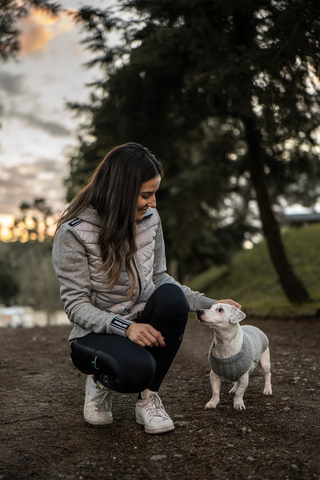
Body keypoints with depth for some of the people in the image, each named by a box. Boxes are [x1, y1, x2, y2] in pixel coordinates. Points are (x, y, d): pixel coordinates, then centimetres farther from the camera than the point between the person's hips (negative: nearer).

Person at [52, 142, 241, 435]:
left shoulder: (150, 219, -2)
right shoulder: (74, 233, -18)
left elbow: (159, 279, 7)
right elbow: (76, 306, -17)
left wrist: (209, 305, -4)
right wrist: (125, 328, -32)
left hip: (141, 326, 5)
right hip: (95, 335, -5)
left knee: (172, 295, -29)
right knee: (137, 368, -37)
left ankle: (149, 399, -11)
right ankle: (101, 382, 3)